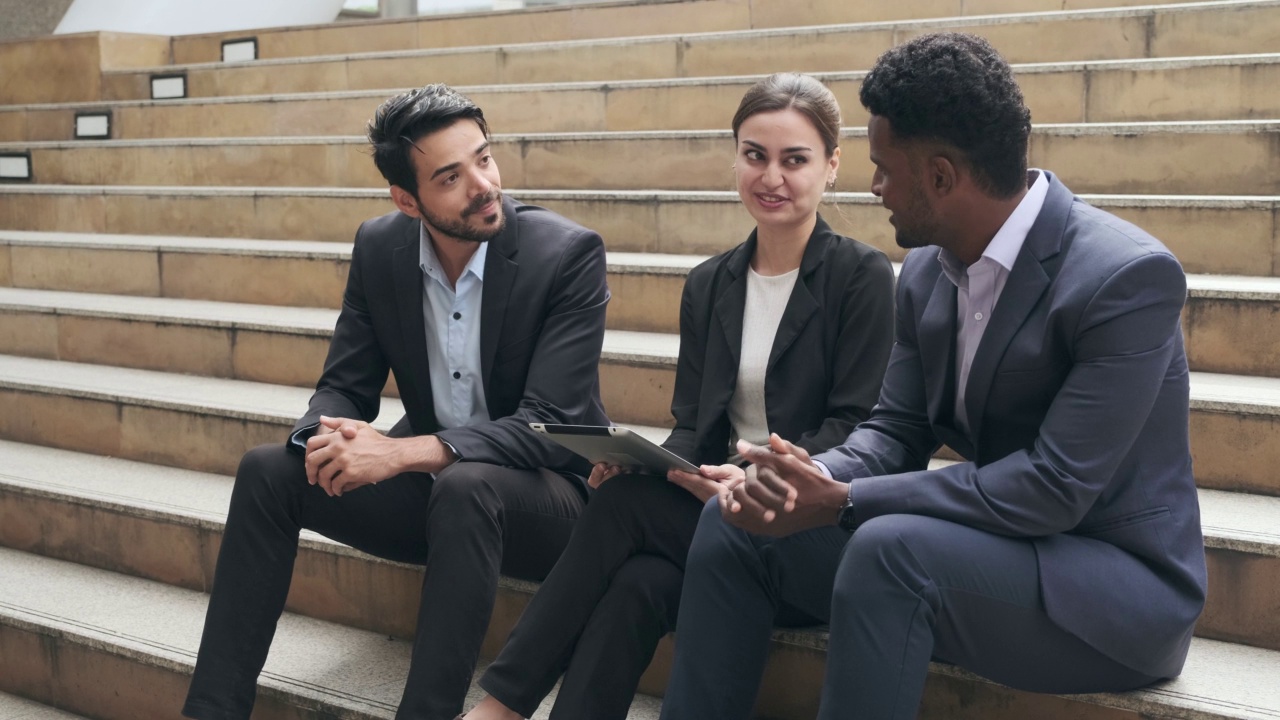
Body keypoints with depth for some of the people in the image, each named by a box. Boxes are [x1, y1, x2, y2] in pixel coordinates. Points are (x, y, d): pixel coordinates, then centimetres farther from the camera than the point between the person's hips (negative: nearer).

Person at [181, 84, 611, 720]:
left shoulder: (568, 253, -18)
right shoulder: (380, 247, -3)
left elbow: (548, 424, -23)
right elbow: (345, 387, 2)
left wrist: (402, 451, -34)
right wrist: (328, 434, -24)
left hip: (539, 494, -5)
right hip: (425, 484, 5)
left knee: (466, 487, -37)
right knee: (267, 471, -12)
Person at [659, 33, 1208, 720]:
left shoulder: (1130, 276, -21)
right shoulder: (926, 270, 2)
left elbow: (1057, 489, -25)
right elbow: (895, 431, 5)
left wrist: (844, 502, -25)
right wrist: (813, 479, -18)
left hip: (1116, 579, -7)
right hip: (984, 540, 7)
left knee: (890, 548, -33)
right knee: (736, 522, -4)